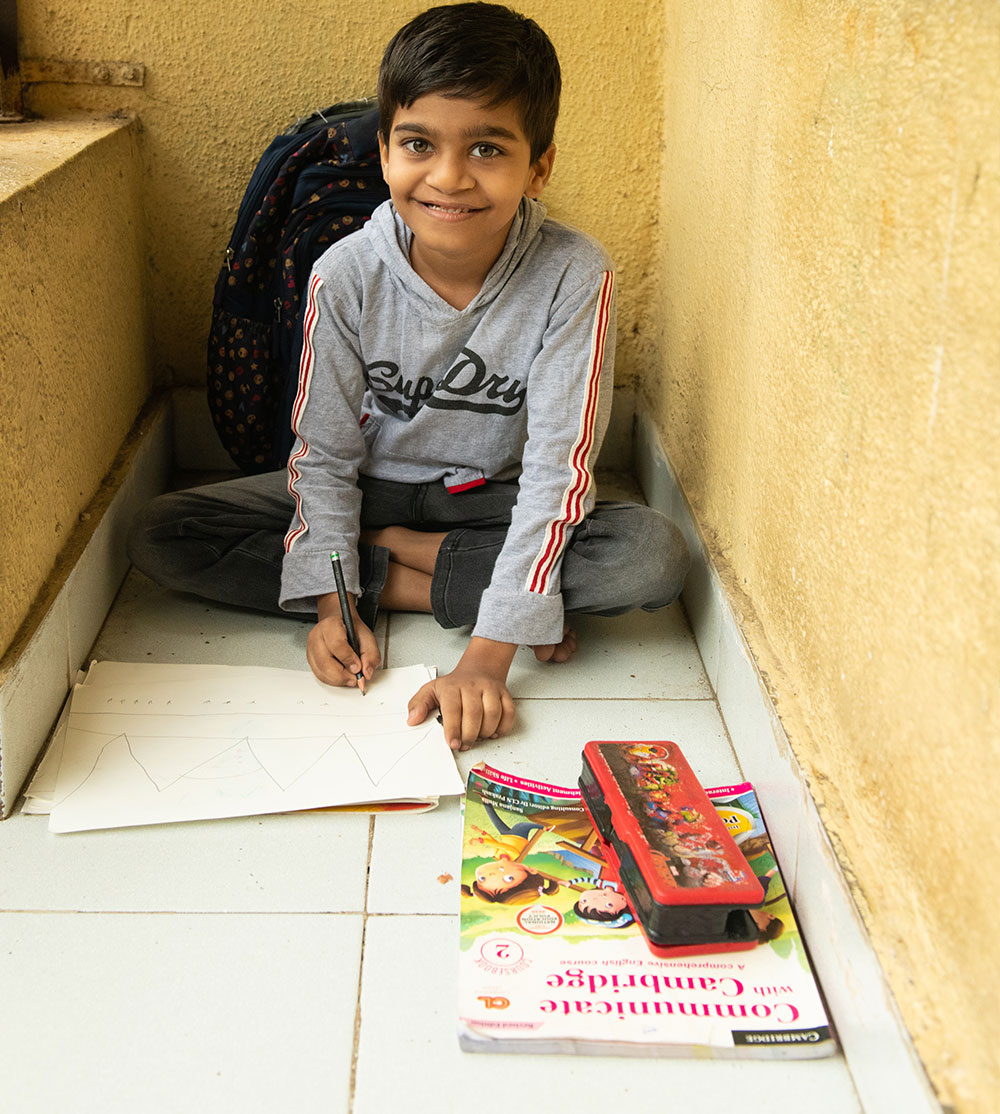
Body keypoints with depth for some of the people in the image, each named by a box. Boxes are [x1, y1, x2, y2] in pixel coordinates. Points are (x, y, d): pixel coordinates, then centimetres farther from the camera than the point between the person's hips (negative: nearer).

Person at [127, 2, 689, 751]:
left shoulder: (574, 276, -23)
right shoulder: (347, 276, -17)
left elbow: (556, 468, -26)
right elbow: (325, 452, -9)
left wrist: (489, 655, -33)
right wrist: (332, 605, -22)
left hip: (495, 498, -1)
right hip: (373, 487, 2)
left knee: (657, 557, -29)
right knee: (160, 539, -17)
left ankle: (390, 551, -16)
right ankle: (408, 586, -16)